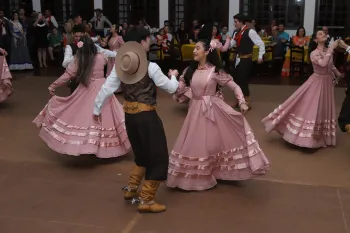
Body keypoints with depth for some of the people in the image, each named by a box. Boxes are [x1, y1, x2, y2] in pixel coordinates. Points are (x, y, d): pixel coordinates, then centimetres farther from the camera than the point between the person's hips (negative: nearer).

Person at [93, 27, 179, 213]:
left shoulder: (120, 65, 1)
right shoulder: (150, 67, -15)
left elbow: (107, 88, 3)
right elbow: (171, 88, -6)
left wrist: (97, 108, 15)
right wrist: (173, 76, 15)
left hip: (129, 115, 7)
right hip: (146, 116, -7)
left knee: (142, 155, 27)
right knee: (157, 157, 6)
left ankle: (131, 189, 34)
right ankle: (146, 201, 11)